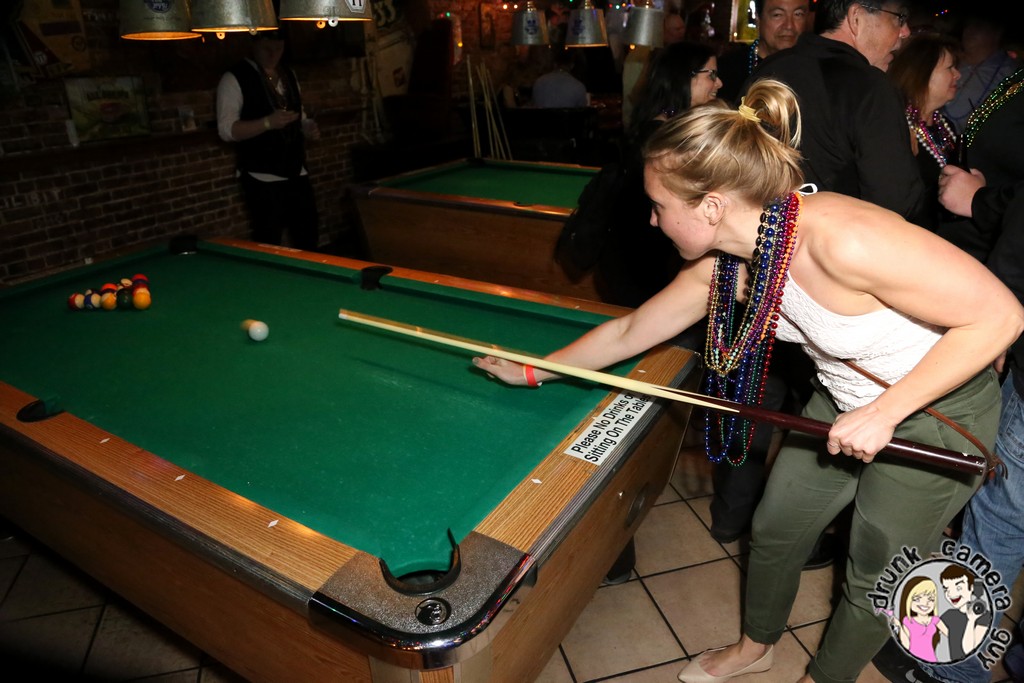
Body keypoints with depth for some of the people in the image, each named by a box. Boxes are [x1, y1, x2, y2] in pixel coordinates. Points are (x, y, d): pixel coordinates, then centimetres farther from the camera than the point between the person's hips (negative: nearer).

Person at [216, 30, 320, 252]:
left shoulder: (289, 75, 13)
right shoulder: (234, 78, -7)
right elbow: (226, 130, -13)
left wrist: (308, 126, 1)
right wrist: (268, 123, -25)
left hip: (297, 173, 6)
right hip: (263, 179, -6)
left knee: (309, 237, 11)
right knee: (269, 245, -2)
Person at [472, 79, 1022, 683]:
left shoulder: (844, 240, -38)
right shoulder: (721, 265, -14)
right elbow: (629, 334, -3)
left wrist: (884, 412, -30)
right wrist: (530, 371, 3)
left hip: (938, 411, -6)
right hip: (846, 404, 6)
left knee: (876, 577, 12)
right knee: (775, 530, 17)